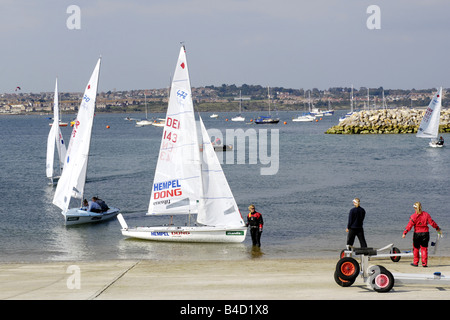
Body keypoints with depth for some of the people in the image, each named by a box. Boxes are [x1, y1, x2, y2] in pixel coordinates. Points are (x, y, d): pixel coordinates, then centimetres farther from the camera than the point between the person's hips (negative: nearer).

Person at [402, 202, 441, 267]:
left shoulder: (413, 216, -9)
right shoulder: (426, 214, 0)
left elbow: (410, 225, -15)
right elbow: (432, 222, 3)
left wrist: (404, 233, -17)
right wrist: (437, 228, 16)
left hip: (417, 233, -2)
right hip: (425, 233, 2)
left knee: (416, 248, 13)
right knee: (424, 248, 8)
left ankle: (415, 262, 17)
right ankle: (424, 263, 4)